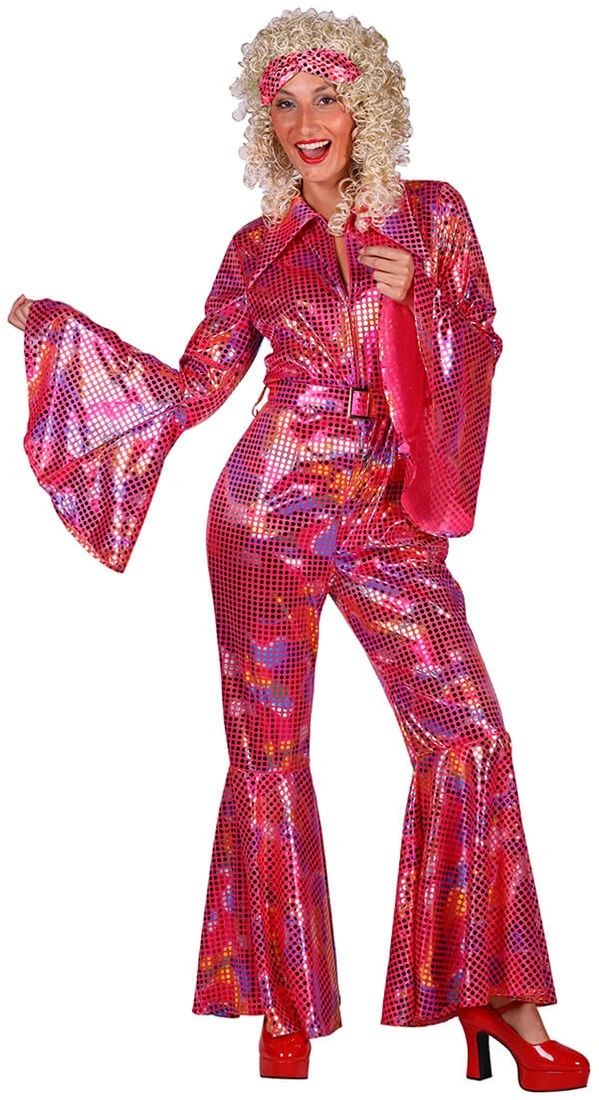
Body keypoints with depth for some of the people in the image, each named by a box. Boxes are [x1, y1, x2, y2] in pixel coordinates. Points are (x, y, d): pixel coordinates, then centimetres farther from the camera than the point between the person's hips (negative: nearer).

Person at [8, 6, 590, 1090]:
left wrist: (413, 299, -13)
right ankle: (286, 1004, 17)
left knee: (469, 734, -7)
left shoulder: (432, 213, 6)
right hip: (269, 512, 0)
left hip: (390, 516, 0)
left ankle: (496, 994, 6)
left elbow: (482, 350, 6)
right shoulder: (258, 248, 5)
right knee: (267, 753, 3)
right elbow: (189, 389, 6)